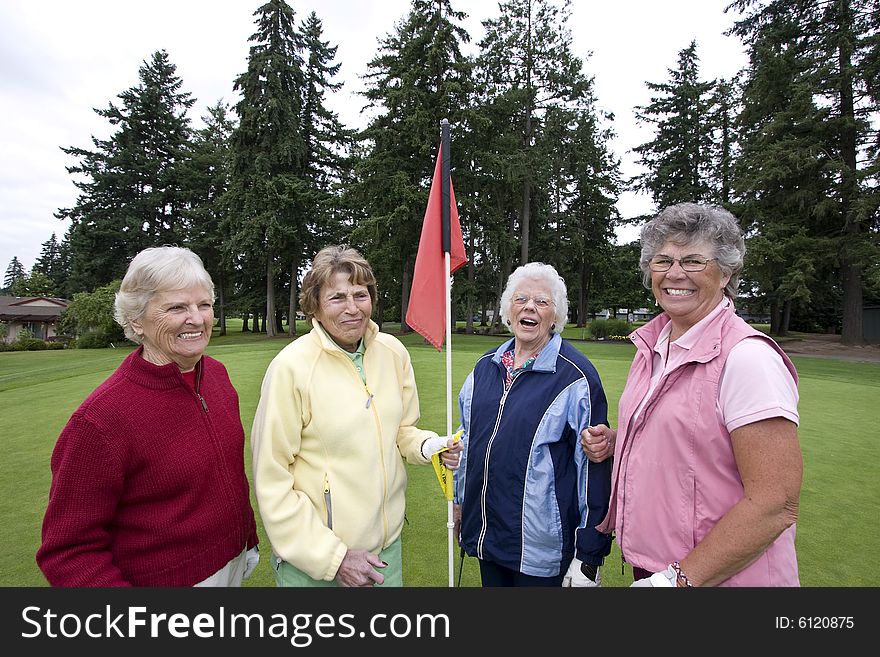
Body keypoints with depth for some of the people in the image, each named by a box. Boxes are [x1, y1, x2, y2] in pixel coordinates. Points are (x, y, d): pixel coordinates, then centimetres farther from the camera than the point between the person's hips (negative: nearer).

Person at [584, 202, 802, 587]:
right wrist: (613, 441, -1)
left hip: (719, 577, -6)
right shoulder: (652, 346, 2)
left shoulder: (746, 357, -21)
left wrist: (681, 577, -21)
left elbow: (776, 505, -22)